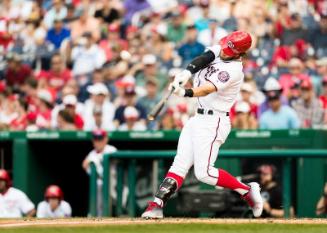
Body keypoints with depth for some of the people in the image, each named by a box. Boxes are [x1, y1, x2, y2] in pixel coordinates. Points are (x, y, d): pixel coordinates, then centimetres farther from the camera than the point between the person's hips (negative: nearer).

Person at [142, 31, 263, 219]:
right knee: (180, 165, 2)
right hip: (198, 118, 8)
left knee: (204, 173, -11)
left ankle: (247, 191, 1)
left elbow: (208, 89, -32)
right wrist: (187, 72, -30)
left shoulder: (233, 69, -20)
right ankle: (157, 205, -2)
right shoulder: (218, 51, 4)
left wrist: (186, 93, -49)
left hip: (214, 122, -8)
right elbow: (203, 59, -10)